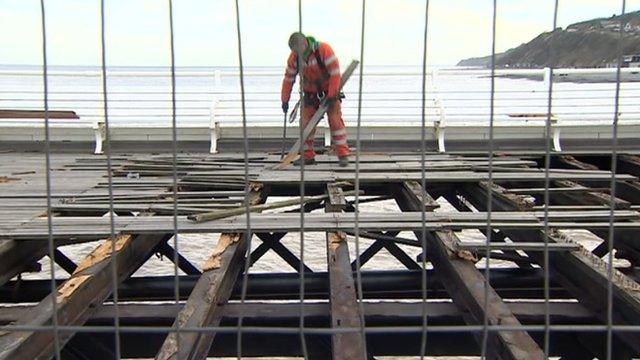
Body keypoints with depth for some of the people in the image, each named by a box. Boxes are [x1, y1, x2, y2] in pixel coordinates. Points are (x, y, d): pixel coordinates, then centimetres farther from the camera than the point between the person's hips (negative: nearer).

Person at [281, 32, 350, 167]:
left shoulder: (323, 49, -25)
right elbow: (288, 79, -1)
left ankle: (343, 155, -6)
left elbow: (335, 73, -24)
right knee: (306, 122, -1)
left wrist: (331, 96, -24)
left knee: (335, 120, -10)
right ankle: (307, 156, 7)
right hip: (310, 92, 4)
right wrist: (285, 100, 0)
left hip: (330, 89, -4)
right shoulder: (294, 57, -11)